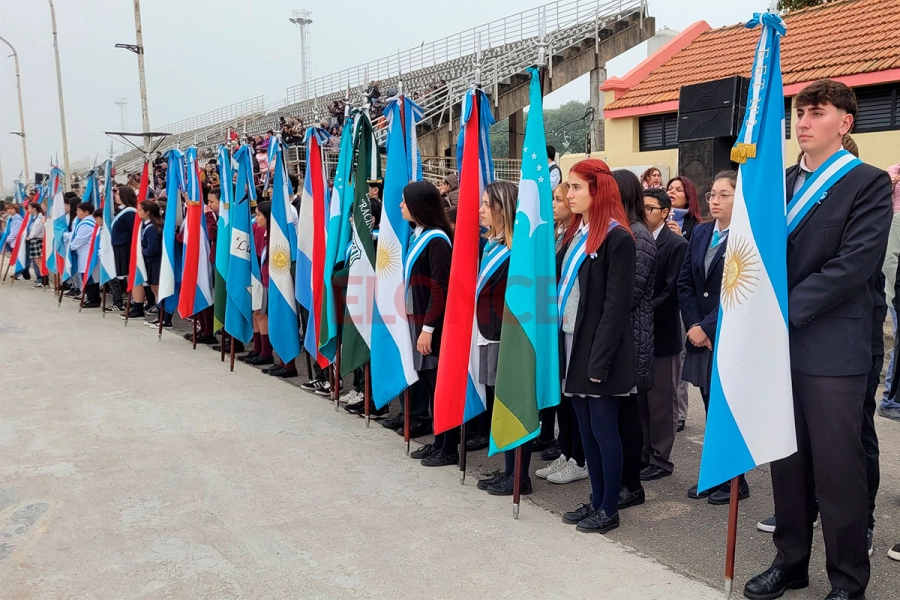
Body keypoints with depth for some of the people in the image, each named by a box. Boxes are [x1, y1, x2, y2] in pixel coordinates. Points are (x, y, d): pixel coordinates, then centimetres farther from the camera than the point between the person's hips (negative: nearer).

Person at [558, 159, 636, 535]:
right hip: (572, 343, 8)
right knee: (586, 429, 14)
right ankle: (596, 501, 25)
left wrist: (599, 360, -18)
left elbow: (617, 305, -15)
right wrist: (560, 342, 8)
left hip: (598, 350, -8)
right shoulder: (575, 234, 13)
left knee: (604, 429, 2)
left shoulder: (617, 238, -11)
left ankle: (610, 509, 15)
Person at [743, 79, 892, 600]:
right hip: (780, 344, 6)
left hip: (832, 348, -5)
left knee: (839, 468, 3)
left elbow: (854, 264, -14)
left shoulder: (869, 183, -3)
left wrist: (786, 311, -17)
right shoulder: (780, 183, 14)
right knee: (788, 463, 14)